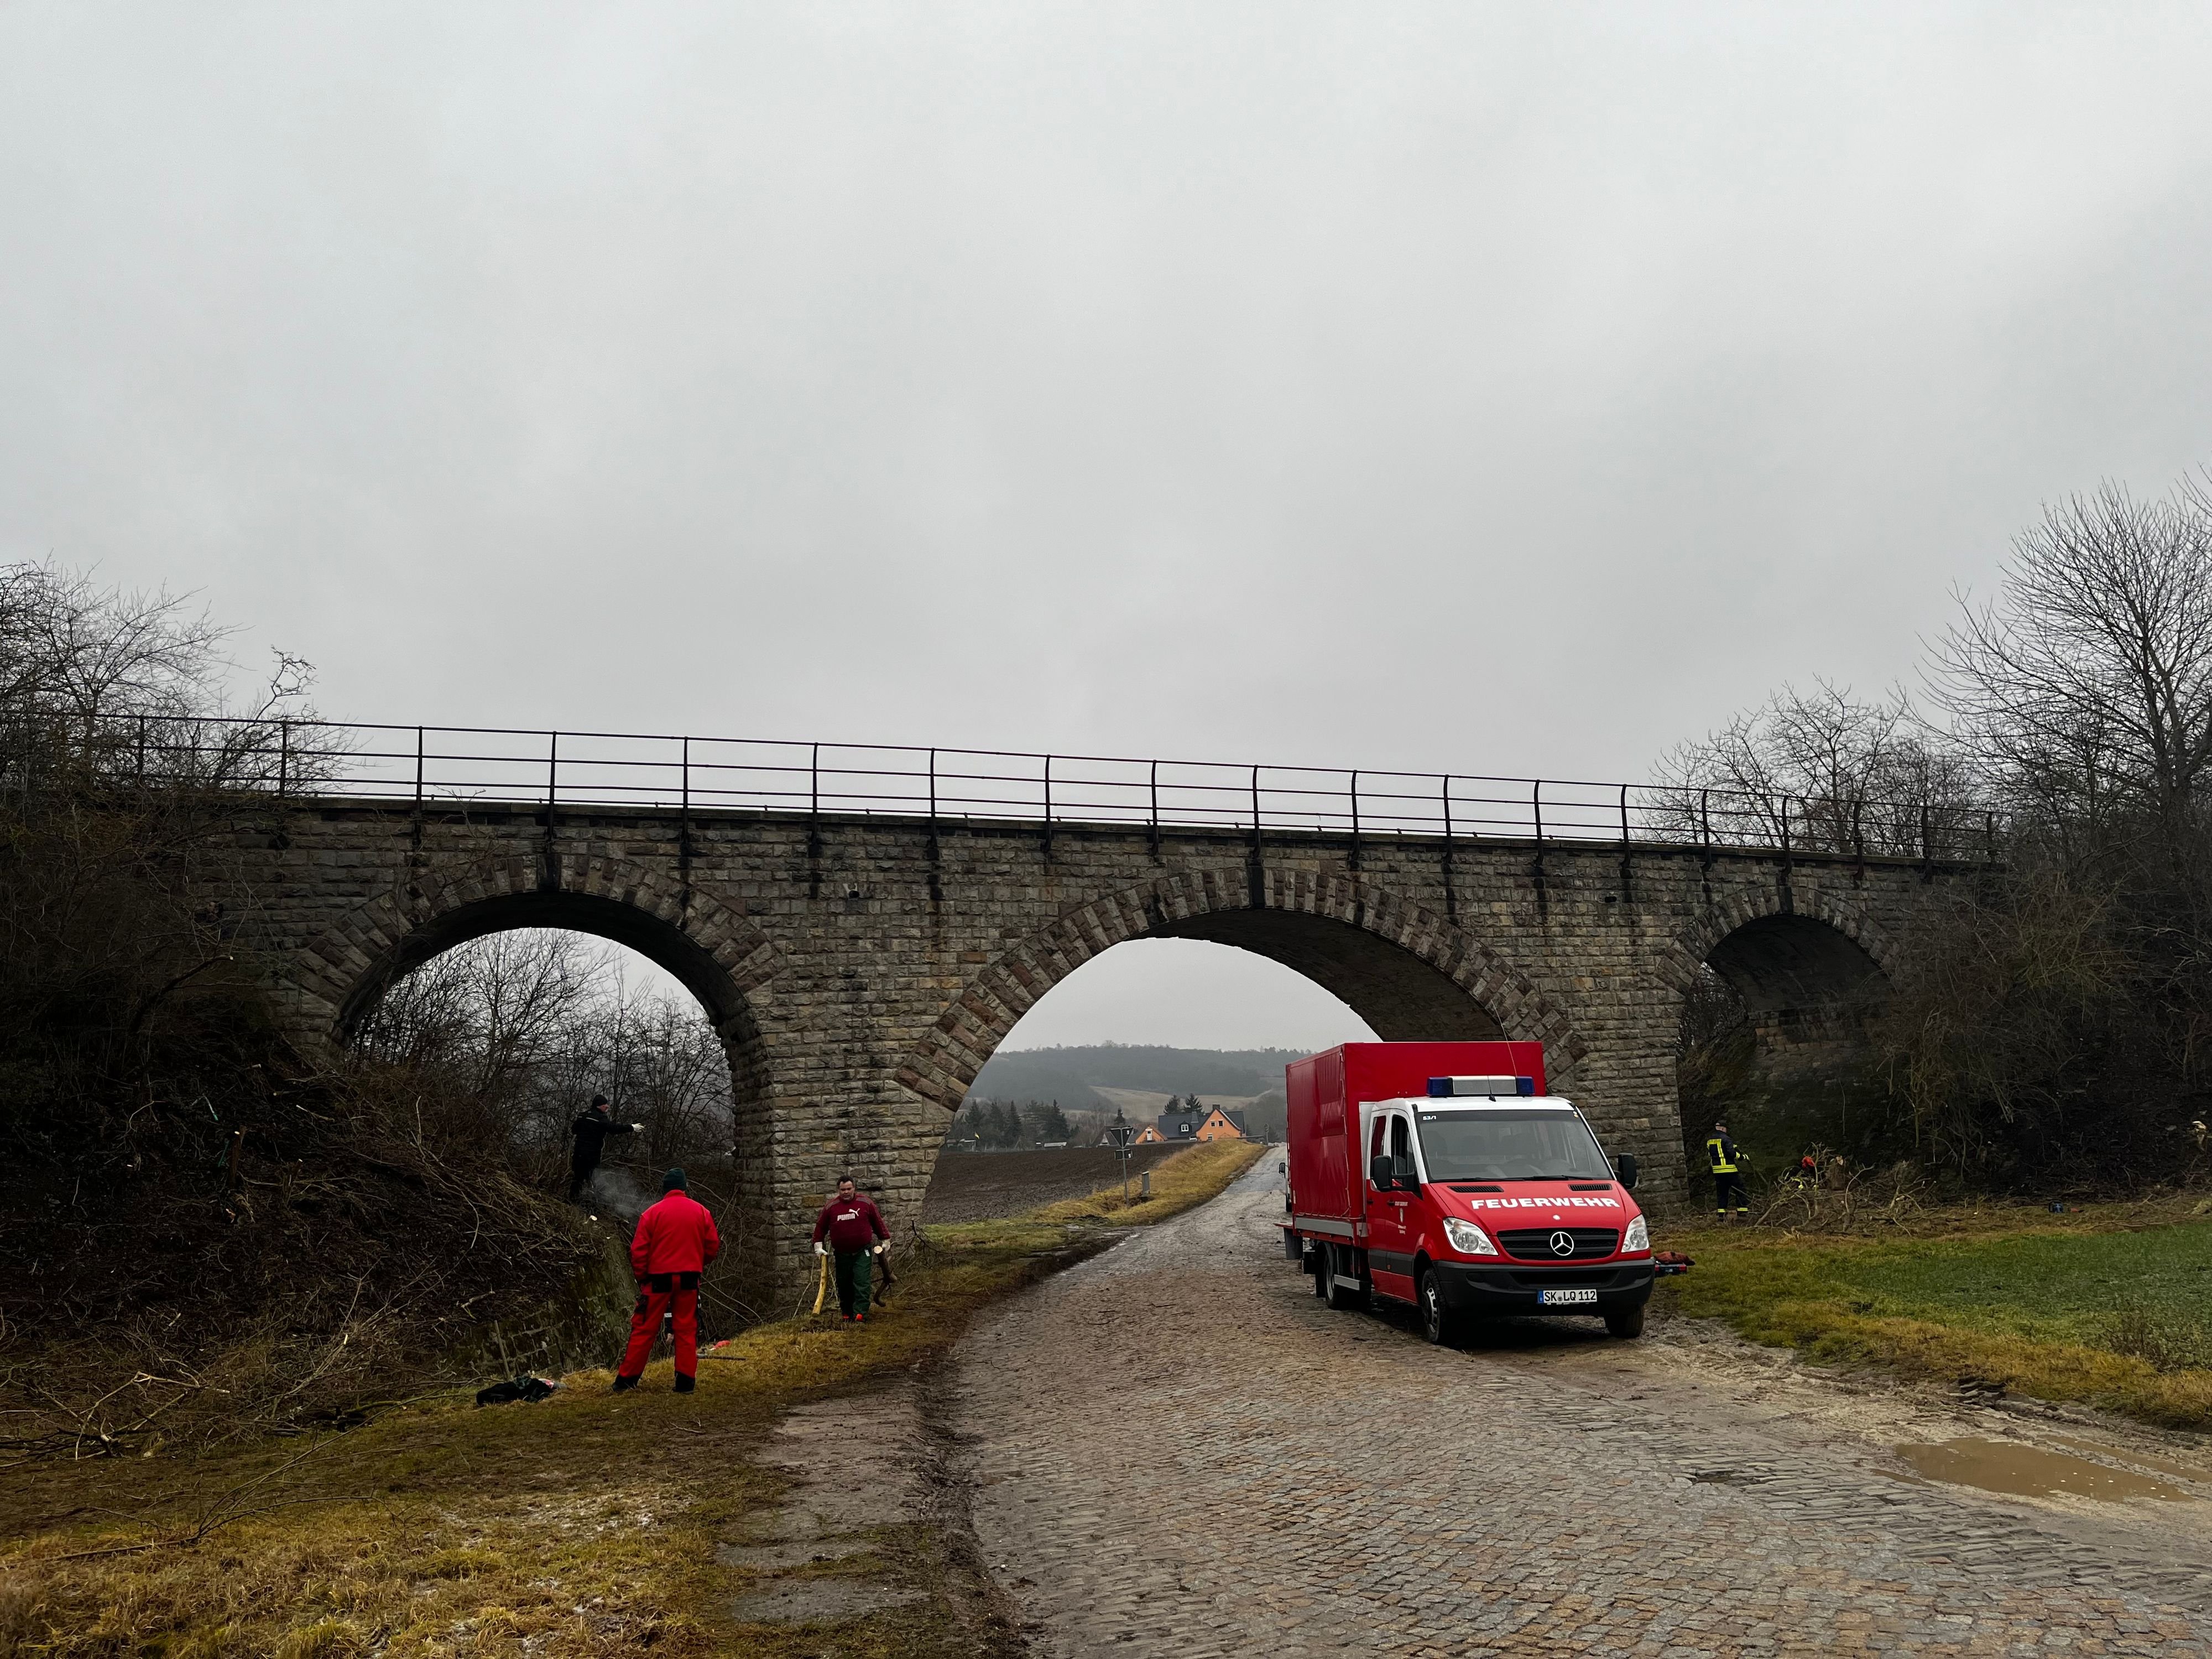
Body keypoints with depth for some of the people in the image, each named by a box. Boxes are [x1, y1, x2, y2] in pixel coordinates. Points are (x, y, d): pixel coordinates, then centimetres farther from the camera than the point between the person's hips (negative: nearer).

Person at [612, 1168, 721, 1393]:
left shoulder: (652, 1213, -3)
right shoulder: (701, 1212, 3)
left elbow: (638, 1251, -5)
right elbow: (713, 1247, 5)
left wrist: (642, 1277, 7)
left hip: (659, 1279, -1)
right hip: (689, 1280, 1)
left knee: (644, 1330, 5)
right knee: (687, 1330, 7)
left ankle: (626, 1380, 8)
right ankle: (686, 1382, 5)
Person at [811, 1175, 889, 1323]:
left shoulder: (865, 1203, -3)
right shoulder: (831, 1207, -1)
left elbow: (878, 1222, 8)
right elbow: (820, 1226, 9)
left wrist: (885, 1240, 13)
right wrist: (818, 1245, 5)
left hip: (863, 1252, -2)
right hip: (842, 1254, 2)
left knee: (862, 1283, -12)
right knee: (844, 1285, 10)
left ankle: (860, 1314, -17)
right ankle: (846, 1313, 25)